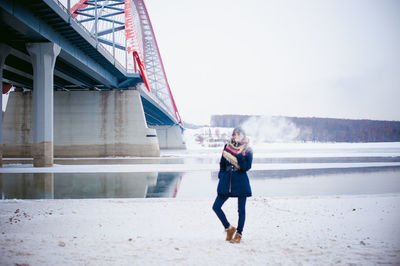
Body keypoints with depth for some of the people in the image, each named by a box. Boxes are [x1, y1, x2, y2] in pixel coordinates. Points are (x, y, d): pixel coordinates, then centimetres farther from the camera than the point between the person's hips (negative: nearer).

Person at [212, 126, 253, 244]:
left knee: (241, 209, 4)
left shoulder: (247, 150, -3)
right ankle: (229, 228, 15)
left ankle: (239, 234, 19)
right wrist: (221, 176, 6)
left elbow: (246, 167, -13)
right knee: (216, 206, -2)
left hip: (241, 182, -3)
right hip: (227, 181, 3)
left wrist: (240, 154, -21)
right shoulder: (227, 147, 6)